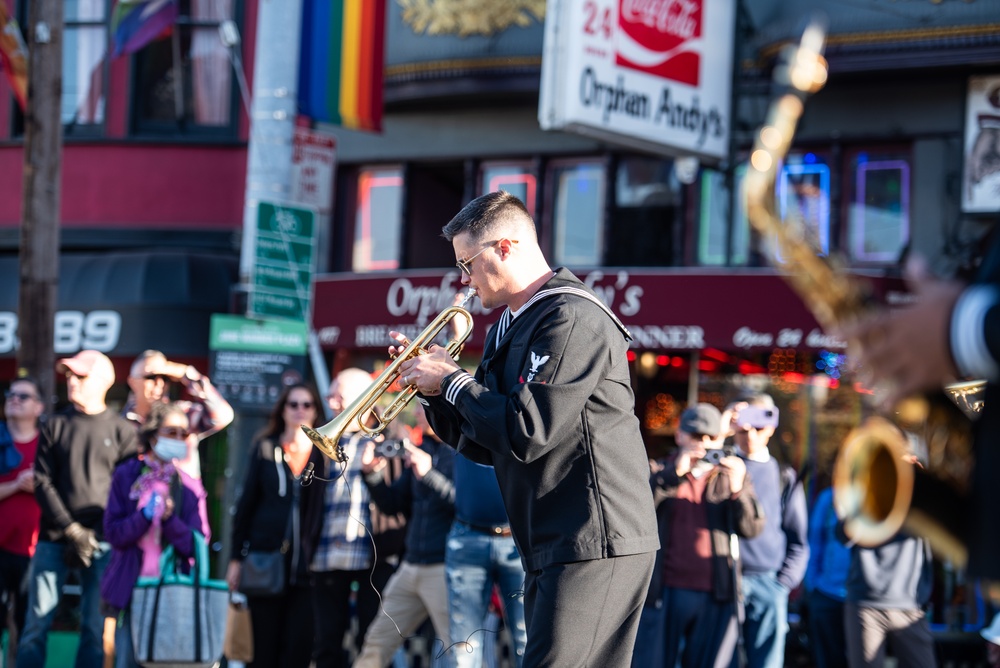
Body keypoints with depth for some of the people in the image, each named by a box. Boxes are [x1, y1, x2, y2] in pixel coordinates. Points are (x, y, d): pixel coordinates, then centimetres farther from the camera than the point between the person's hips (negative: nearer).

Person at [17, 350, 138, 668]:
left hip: (101, 544, -1)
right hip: (54, 539, 1)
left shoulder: (122, 430, 6)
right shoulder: (55, 426, 10)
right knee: (37, 622, -5)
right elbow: (42, 483, 4)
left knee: (95, 627, -1)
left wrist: (95, 535, -6)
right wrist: (72, 530, -8)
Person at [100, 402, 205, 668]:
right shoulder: (126, 475, 5)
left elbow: (193, 545, 1)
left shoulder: (187, 484, 7)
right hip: (131, 587, -1)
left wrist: (170, 518, -15)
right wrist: (145, 516, -16)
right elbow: (113, 533, 0)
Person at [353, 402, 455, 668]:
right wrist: (372, 474, 2)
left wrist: (429, 475, -24)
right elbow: (393, 504, 18)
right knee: (377, 643, 11)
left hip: (446, 567, -8)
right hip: (411, 566, 8)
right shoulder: (420, 450, 16)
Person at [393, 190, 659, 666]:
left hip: (595, 542, -10)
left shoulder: (572, 320, -15)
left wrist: (452, 380, -9)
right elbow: (484, 446, 20)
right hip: (550, 549, 10)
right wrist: (431, 386, 7)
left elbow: (526, 434, -23)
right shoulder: (508, 329, 17)